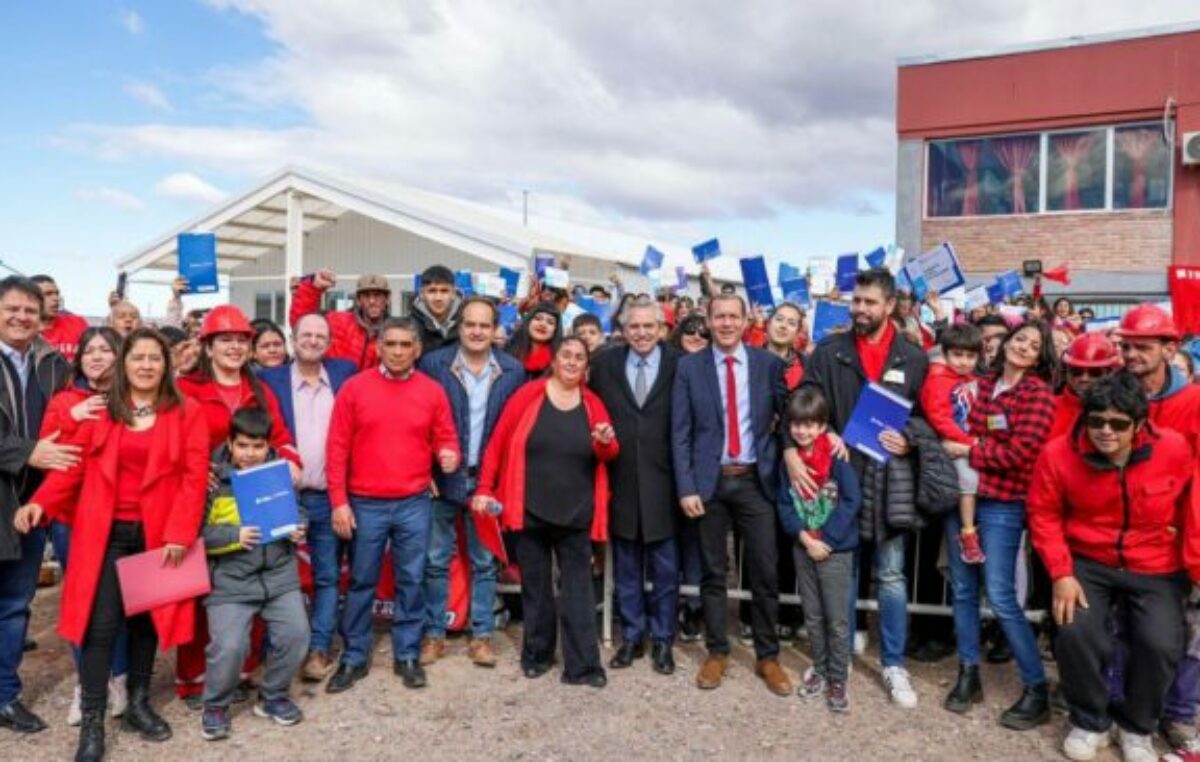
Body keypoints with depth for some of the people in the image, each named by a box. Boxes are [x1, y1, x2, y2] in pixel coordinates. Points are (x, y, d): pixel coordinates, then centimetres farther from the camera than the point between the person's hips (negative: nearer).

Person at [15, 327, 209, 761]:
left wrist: (180, 531, -13)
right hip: (105, 532, 0)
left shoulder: (186, 413, -1)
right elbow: (73, 465, 2)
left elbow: (195, 475, -6)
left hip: (158, 534, 0)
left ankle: (138, 704, 29)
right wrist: (40, 502, -14)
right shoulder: (99, 411, 4)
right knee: (102, 624, -1)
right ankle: (92, 722, 11)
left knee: (146, 619, 12)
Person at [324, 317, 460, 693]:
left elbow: (446, 439, 8)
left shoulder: (433, 391, 1)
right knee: (362, 582, 10)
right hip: (365, 504, -1)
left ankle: (407, 655, 23)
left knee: (411, 581, 8)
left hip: (414, 504, 1)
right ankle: (354, 657, 24)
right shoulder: (354, 387, -2)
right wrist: (339, 502, -6)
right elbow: (337, 448, -2)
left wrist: (450, 455, -16)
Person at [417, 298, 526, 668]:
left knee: (485, 561, 10)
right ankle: (433, 633, 21)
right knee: (436, 560, 8)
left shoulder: (513, 370, 0)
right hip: (442, 478, -1)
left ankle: (482, 635, 22)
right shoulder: (433, 363, -4)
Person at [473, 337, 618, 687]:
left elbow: (607, 455, 3)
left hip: (576, 513, 1)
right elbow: (498, 442, -3)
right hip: (531, 509, -1)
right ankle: (536, 654, 27)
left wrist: (606, 443, -21)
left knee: (578, 588, 3)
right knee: (535, 586, 12)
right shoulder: (528, 395, -4)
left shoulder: (593, 404, 3)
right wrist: (485, 488, -7)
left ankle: (583, 665, 8)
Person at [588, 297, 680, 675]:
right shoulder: (605, 363, 4)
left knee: (664, 568, 9)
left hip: (663, 483, -2)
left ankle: (662, 640, 24)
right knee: (626, 568, 13)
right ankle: (631, 637, 28)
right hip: (620, 481, 2)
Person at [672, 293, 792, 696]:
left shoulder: (769, 363, 2)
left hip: (755, 480, 1)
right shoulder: (689, 367, 0)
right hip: (710, 481, 0)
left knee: (765, 572, 5)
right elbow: (680, 432, -2)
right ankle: (717, 652, 24)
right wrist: (686, 487, -8)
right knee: (713, 572, 10)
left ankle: (768, 656, 21)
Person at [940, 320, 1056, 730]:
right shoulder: (982, 383, 9)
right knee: (962, 589, 10)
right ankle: (969, 674, 24)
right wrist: (956, 447, -1)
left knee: (1000, 597, -5)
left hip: (1002, 503, -5)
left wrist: (969, 451, -9)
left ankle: (1036, 689, 9)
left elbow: (1020, 454, -15)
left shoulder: (1038, 393, -6)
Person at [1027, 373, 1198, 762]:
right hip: (1089, 563, 0)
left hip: (1157, 569, 0)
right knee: (1075, 632, -18)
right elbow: (1044, 514, -7)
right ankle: (1090, 722, 13)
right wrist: (1062, 574, -12)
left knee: (1160, 644, -16)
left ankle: (1137, 727, 16)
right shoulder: (1058, 453, -16)